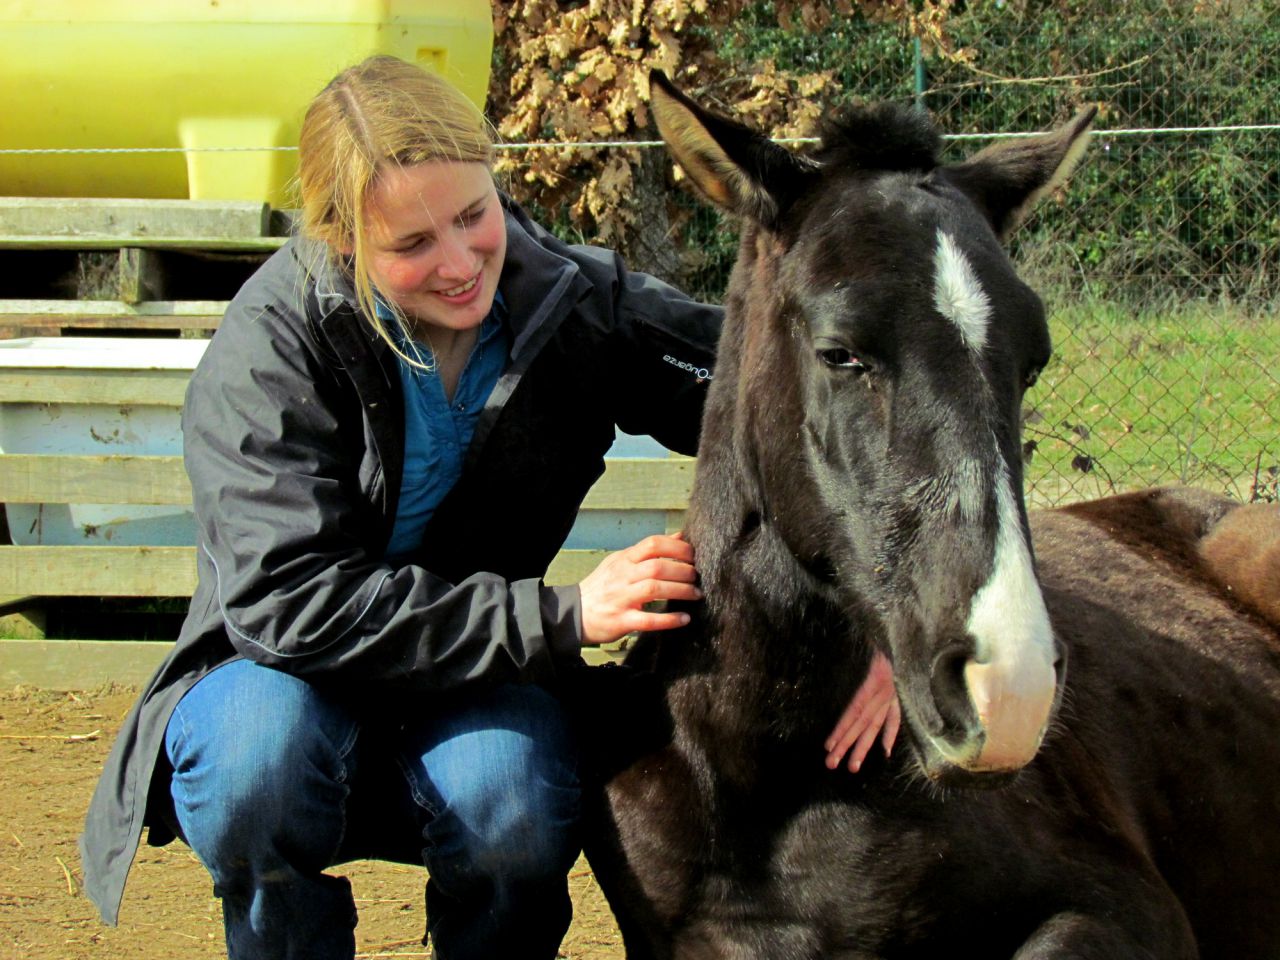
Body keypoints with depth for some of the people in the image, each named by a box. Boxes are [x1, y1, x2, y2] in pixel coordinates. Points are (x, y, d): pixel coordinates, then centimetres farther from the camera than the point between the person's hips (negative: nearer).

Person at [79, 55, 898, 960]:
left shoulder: (580, 303, -12)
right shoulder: (271, 346, -21)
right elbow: (289, 603, -29)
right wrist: (562, 615, -32)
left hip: (480, 683, 2)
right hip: (286, 673, -2)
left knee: (510, 813, -32)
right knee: (258, 755, -36)